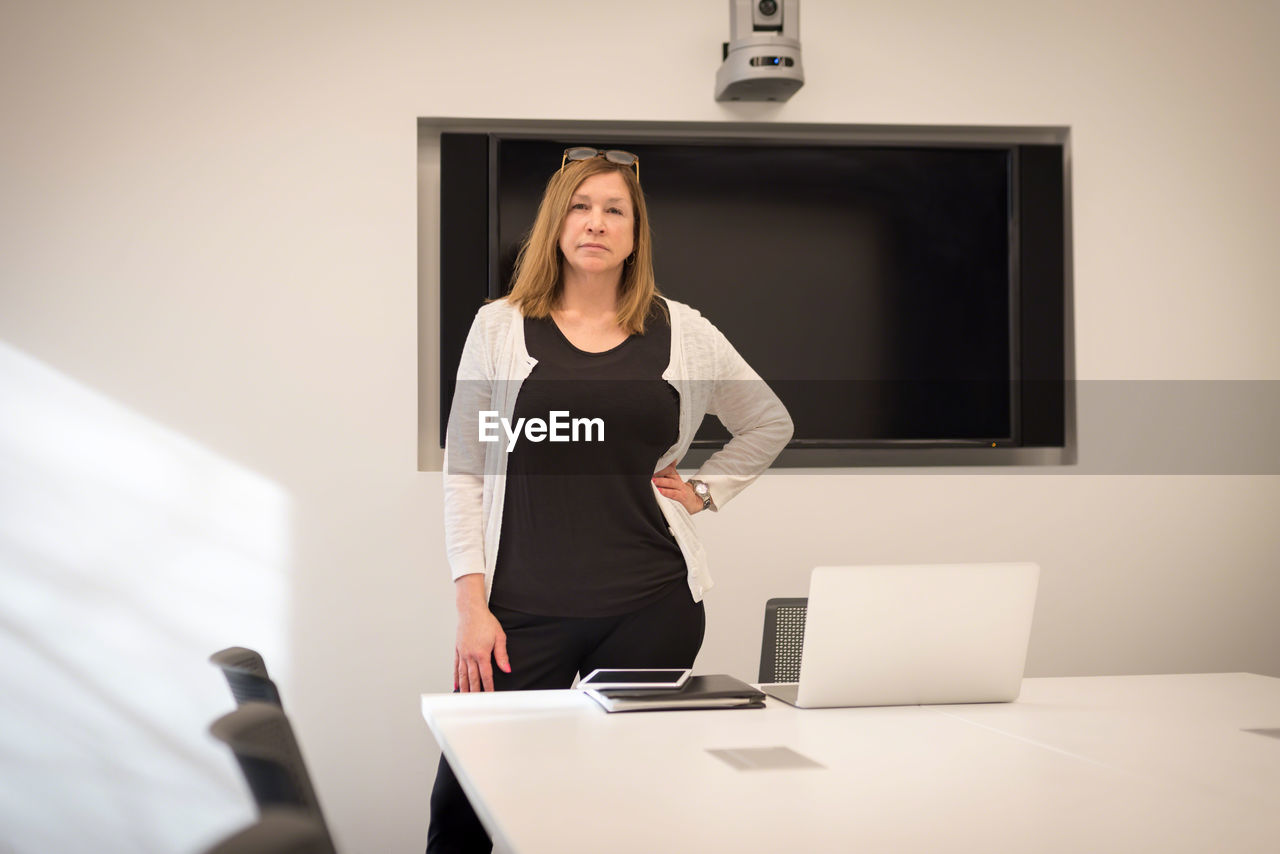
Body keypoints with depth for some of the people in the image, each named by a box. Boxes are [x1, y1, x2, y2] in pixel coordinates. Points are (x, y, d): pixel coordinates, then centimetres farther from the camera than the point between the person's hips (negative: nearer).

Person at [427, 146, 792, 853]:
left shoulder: (682, 332, 8)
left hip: (652, 607, 1)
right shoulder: (500, 327, 6)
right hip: (526, 608, -1)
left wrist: (704, 490, 9)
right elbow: (463, 473, 4)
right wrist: (472, 604, -3)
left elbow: (769, 425, 23)